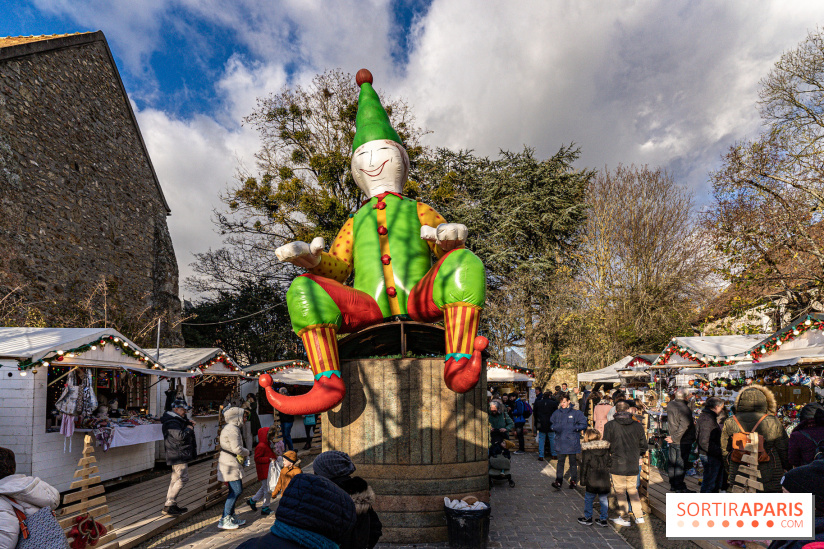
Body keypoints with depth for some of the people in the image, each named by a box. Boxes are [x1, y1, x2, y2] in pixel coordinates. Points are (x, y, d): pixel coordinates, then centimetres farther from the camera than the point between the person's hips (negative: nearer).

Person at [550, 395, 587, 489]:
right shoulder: (557, 413, 8)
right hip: (560, 441, 2)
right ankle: (558, 481, -2)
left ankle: (573, 480, 21)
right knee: (560, 461, -2)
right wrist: (555, 427, -2)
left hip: (572, 441, -2)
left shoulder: (575, 413, -2)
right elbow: (551, 423, 19)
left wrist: (574, 428, -13)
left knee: (573, 462, 9)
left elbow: (583, 424, -2)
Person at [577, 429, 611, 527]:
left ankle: (588, 518, 19)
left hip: (592, 482, -4)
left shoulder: (586, 451, -8)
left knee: (588, 499, 11)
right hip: (605, 480, 4)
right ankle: (603, 519, 19)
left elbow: (584, 467, -5)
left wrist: (583, 480, 3)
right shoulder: (606, 449, 5)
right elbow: (610, 464, 11)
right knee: (604, 499, 14)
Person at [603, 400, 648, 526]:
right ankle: (639, 516, 22)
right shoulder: (637, 425, 1)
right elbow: (643, 444, 10)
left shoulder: (610, 425, -9)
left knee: (620, 490, 7)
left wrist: (609, 455, 14)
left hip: (618, 463, -4)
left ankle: (624, 518, 13)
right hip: (633, 464, 4)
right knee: (632, 489, 19)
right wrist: (640, 456, 26)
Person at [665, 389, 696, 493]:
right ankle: (679, 487, 11)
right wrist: (675, 437, -19)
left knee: (672, 463, 15)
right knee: (681, 464, 3)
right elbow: (684, 426, -28)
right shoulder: (685, 409, -22)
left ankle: (672, 484, 27)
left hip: (673, 441, 7)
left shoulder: (670, 405, 0)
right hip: (683, 441, -7)